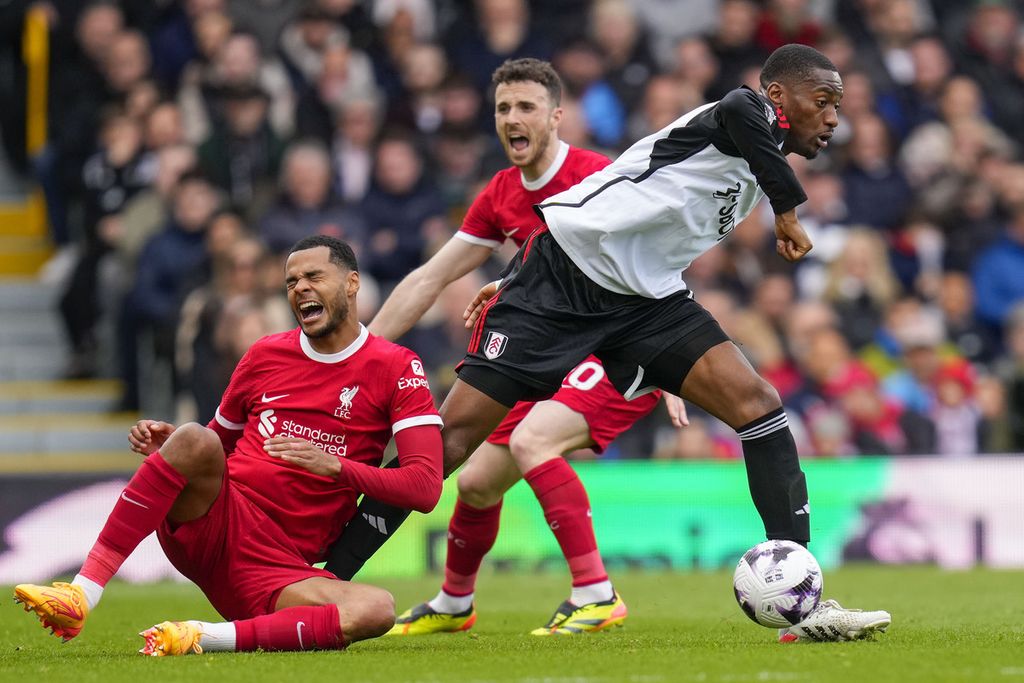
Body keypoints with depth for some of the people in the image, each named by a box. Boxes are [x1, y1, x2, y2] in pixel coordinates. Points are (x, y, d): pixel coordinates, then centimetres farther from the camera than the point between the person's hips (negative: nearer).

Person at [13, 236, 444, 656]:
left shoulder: (396, 368, 4)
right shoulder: (267, 354, 14)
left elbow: (426, 487, -5)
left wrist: (335, 465, -18)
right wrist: (170, 443, 3)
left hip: (278, 568, -2)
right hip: (215, 520, 2)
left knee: (377, 610, -32)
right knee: (196, 440, -32)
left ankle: (200, 637, -37)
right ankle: (80, 598, -37)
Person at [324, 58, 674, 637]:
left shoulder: (596, 176, -16)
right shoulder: (501, 197, 6)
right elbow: (430, 279, 11)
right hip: (558, 361, 7)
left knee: (530, 442, -29)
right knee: (477, 481, 7)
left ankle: (598, 595, -25)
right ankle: (454, 604, 33)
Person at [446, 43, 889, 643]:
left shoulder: (756, 172, 15)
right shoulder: (757, 113, -10)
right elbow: (737, 110, -40)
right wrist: (789, 210, -27)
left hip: (645, 300, 8)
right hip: (561, 273, -8)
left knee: (759, 406, -9)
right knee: (451, 437, -11)